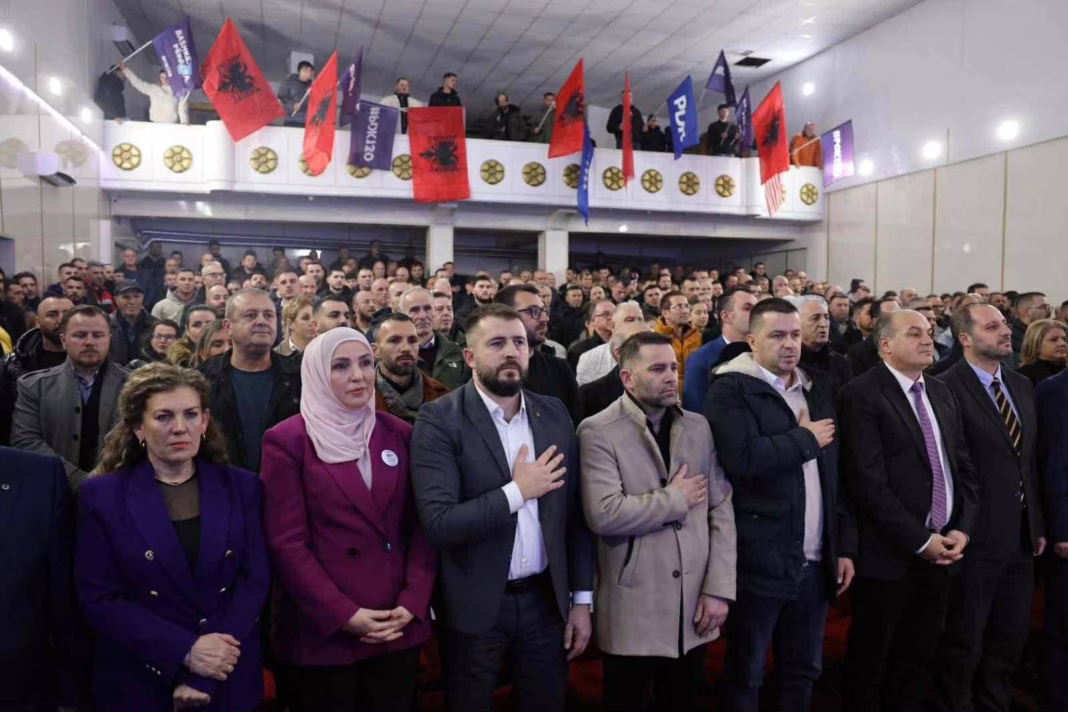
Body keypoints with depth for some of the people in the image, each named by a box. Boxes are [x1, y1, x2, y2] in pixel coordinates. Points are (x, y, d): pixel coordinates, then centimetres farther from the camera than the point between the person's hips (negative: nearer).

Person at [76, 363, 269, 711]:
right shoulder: (101, 496, -4)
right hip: (138, 683, -1)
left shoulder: (241, 487, -1)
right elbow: (99, 600, -8)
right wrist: (185, 652, -18)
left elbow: (254, 579, -5)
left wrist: (202, 676, -14)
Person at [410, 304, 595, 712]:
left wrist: (582, 598, 5)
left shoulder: (554, 415, 2)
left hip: (545, 601, 4)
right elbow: (437, 525, -21)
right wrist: (516, 491, -20)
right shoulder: (440, 419, -13)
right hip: (475, 607, -3)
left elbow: (574, 514, 6)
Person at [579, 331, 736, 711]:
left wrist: (719, 588, -4)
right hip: (633, 608, -4)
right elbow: (604, 514, -22)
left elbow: (721, 509, 3)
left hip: (694, 605, 5)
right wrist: (676, 499, -12)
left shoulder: (698, 427, 6)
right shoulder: (598, 432, -10)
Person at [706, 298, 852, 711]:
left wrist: (843, 546, 11)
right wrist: (806, 437, -12)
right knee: (745, 675, 9)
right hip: (759, 561, -6)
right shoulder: (731, 389, -9)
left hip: (815, 562, 6)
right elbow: (744, 459, -26)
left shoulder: (819, 388, 11)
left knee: (803, 672, 18)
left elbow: (834, 474, 14)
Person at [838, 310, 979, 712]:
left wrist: (962, 529, -2)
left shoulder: (942, 393, 12)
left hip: (944, 551, 7)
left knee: (918, 662, 18)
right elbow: (868, 482, -18)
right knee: (870, 665, 9)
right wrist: (920, 540, -16)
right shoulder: (861, 394, -12)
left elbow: (964, 467, 12)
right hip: (890, 556, -6)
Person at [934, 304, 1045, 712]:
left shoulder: (1022, 386, 10)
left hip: (1020, 535, 7)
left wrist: (1037, 523, 11)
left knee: (1011, 639, 19)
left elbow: (1031, 461, 14)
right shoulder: (948, 389, -14)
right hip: (977, 536, -7)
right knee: (964, 643, 8)